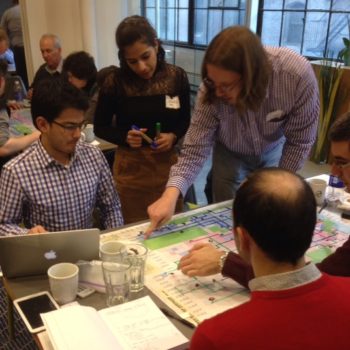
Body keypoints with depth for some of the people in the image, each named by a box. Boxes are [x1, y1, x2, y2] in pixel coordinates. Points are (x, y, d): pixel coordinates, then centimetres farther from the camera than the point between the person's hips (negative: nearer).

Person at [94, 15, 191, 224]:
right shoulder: (115, 82, -11)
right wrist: (125, 137, -17)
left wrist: (174, 136, -13)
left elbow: (186, 120, 7)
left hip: (169, 162, 2)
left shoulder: (177, 77, -6)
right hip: (132, 166, -1)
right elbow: (100, 128, 1)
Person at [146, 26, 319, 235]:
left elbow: (300, 140, -22)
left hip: (274, 149, 1)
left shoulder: (299, 75, -36)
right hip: (231, 153, 0)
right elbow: (195, 148, -29)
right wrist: (172, 192, -46)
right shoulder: (212, 90, -34)